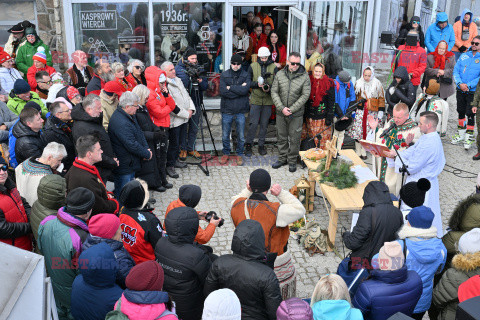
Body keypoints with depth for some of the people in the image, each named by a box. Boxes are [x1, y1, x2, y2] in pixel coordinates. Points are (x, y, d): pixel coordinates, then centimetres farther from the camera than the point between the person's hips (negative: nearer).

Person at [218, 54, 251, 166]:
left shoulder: (246, 75, 2)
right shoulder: (224, 75, 2)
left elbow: (245, 90, -16)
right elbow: (223, 92, -13)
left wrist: (230, 87, -12)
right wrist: (239, 89, -13)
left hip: (240, 111, 0)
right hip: (227, 111, 0)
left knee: (241, 136, 9)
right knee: (225, 136, 10)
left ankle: (239, 154, 27)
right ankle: (226, 154, 29)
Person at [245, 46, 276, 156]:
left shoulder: (274, 67, 3)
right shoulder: (253, 66, 1)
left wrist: (269, 88, -17)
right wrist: (257, 84, -14)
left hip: (268, 100, 1)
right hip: (255, 99, -1)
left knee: (264, 124, 9)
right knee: (253, 123, -4)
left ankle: (261, 145, 21)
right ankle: (248, 145, 9)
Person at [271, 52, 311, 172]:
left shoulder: (304, 76, -6)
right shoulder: (280, 74, 0)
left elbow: (305, 95, -10)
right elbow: (274, 92, -1)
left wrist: (291, 109, -15)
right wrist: (281, 108, -13)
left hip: (296, 114, -2)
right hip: (281, 113, 3)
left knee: (294, 138, 4)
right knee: (281, 137, 13)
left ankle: (292, 161, 18)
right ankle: (282, 158, 28)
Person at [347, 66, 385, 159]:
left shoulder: (377, 84, 1)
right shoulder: (358, 83, 4)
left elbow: (381, 98, 5)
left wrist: (381, 111, 0)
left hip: (372, 111, -1)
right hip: (359, 110, 1)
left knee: (368, 131, 1)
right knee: (358, 130, -2)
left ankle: (364, 152, 12)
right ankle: (358, 152, 10)